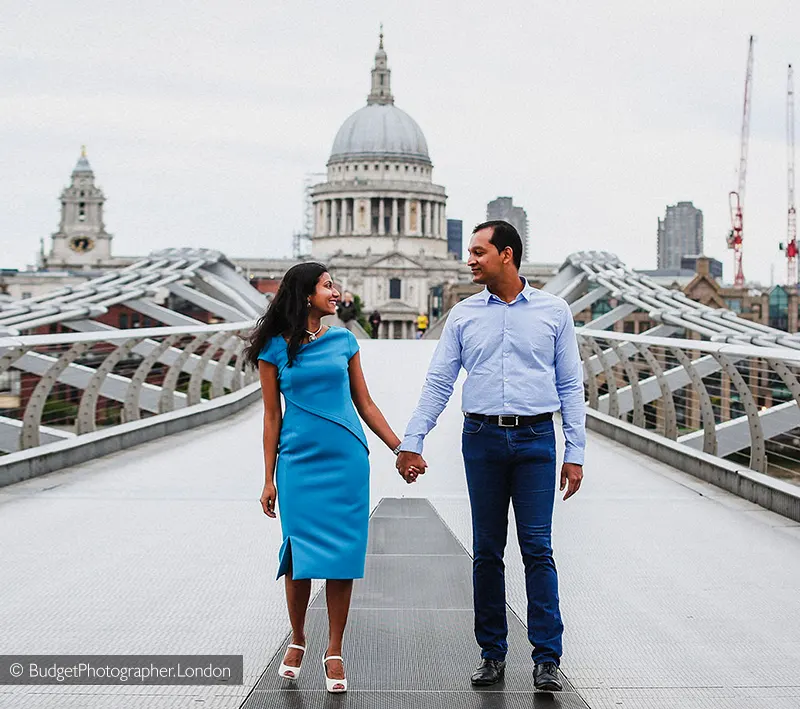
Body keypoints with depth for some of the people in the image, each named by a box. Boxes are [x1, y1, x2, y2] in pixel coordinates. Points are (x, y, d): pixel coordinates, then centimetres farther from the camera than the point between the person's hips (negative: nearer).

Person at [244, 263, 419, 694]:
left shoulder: (344, 341, 9)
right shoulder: (274, 349, 1)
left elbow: (365, 404, 13)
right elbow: (271, 417, 3)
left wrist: (400, 449, 8)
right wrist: (269, 479, 2)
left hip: (346, 460, 2)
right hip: (299, 463, -2)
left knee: (342, 554, 0)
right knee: (300, 555, 0)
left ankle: (334, 652, 11)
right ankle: (297, 640, 23)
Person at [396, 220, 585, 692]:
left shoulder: (554, 311, 5)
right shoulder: (463, 316, 9)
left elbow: (571, 386, 5)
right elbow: (438, 384, 8)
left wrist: (576, 453, 0)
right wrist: (411, 442, 0)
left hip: (535, 440, -2)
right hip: (482, 438, 2)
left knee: (537, 548, -5)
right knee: (487, 551, 6)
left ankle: (547, 658, 0)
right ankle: (492, 654, 15)